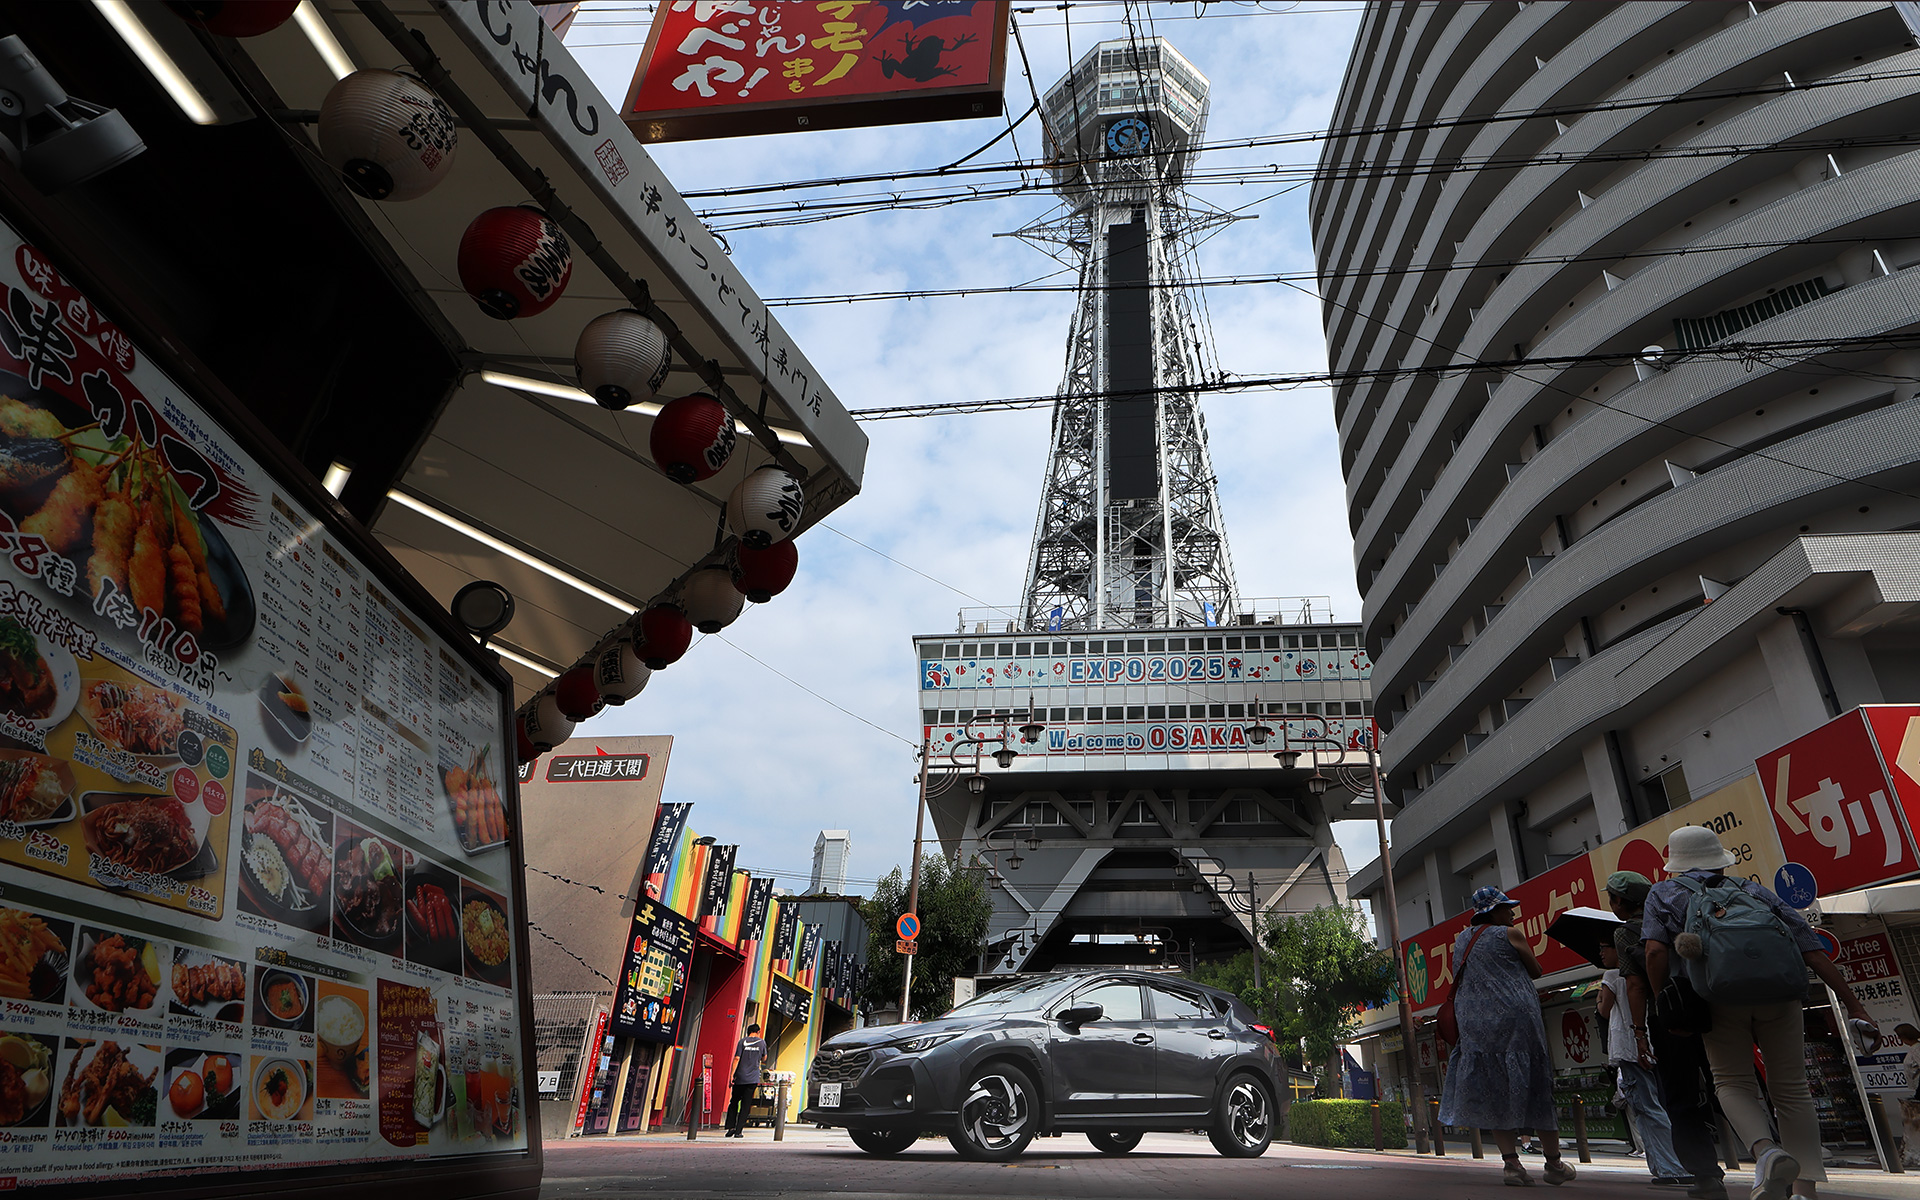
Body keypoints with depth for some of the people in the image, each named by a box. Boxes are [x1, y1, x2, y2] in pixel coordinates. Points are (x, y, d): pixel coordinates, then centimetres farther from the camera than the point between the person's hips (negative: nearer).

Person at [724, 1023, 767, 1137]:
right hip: (753, 1078, 0)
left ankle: (731, 1127, 4)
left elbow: (736, 1058, -7)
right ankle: (738, 1131, -2)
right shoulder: (762, 1042, 5)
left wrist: (732, 1075, -5)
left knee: (734, 1102, 13)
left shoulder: (743, 1041, 2)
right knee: (745, 1105, 2)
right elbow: (764, 1058, 19)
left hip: (740, 1077, 0)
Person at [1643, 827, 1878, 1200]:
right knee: (1791, 1088, 15)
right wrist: (1855, 1007, 19)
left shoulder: (1664, 893, 18)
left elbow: (1656, 952, 1)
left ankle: (1767, 1152, -11)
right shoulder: (1754, 890, 27)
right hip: (1780, 993, 3)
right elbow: (1814, 953, 17)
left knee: (1732, 1081, 13)